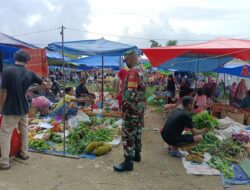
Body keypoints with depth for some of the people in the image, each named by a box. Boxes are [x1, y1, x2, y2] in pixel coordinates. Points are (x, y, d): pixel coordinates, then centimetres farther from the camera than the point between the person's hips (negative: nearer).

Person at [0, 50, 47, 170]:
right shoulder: (29, 74, 0)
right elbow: (44, 84, 12)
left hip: (11, 109, -5)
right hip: (24, 108, 5)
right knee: (24, 131, 19)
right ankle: (24, 154, 31)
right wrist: (46, 86, 36)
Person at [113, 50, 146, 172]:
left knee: (128, 133, -5)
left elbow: (131, 92, -25)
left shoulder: (133, 71, -18)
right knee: (136, 131, 19)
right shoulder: (141, 70, 12)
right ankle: (136, 154, 32)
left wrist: (124, 106, -18)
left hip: (132, 107, -10)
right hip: (140, 107, 10)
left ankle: (128, 162, 0)